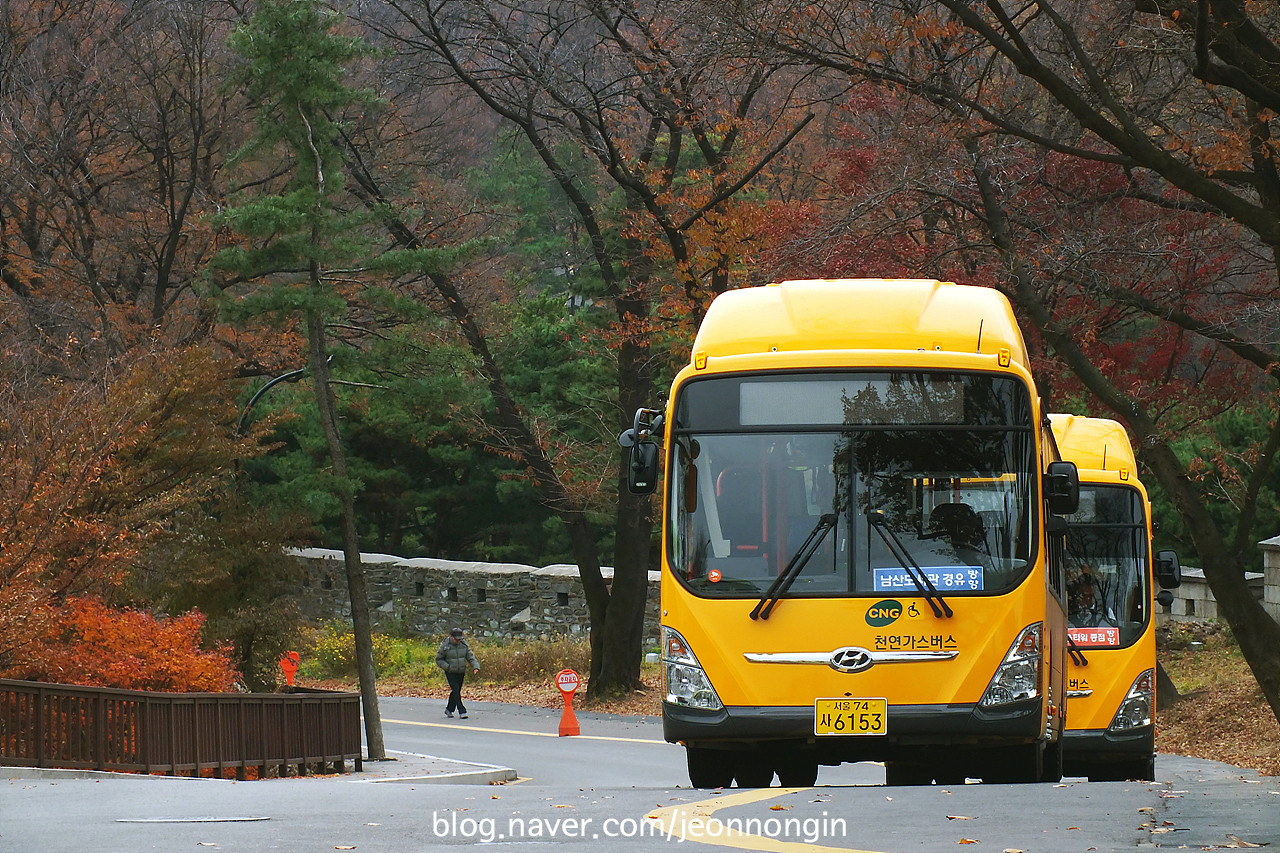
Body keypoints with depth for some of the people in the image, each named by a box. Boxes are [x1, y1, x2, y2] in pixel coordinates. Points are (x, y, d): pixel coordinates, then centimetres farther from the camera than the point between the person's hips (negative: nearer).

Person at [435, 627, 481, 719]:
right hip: (450, 673, -4)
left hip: (461, 673, 4)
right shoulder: (445, 646, -11)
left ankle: (449, 709, 29)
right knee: (456, 692, -13)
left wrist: (475, 667, -17)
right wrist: (448, 667, -16)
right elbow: (438, 660, -4)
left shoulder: (464, 645, 0)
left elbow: (470, 657, -1)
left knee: (456, 691, 12)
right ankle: (462, 712, -13)